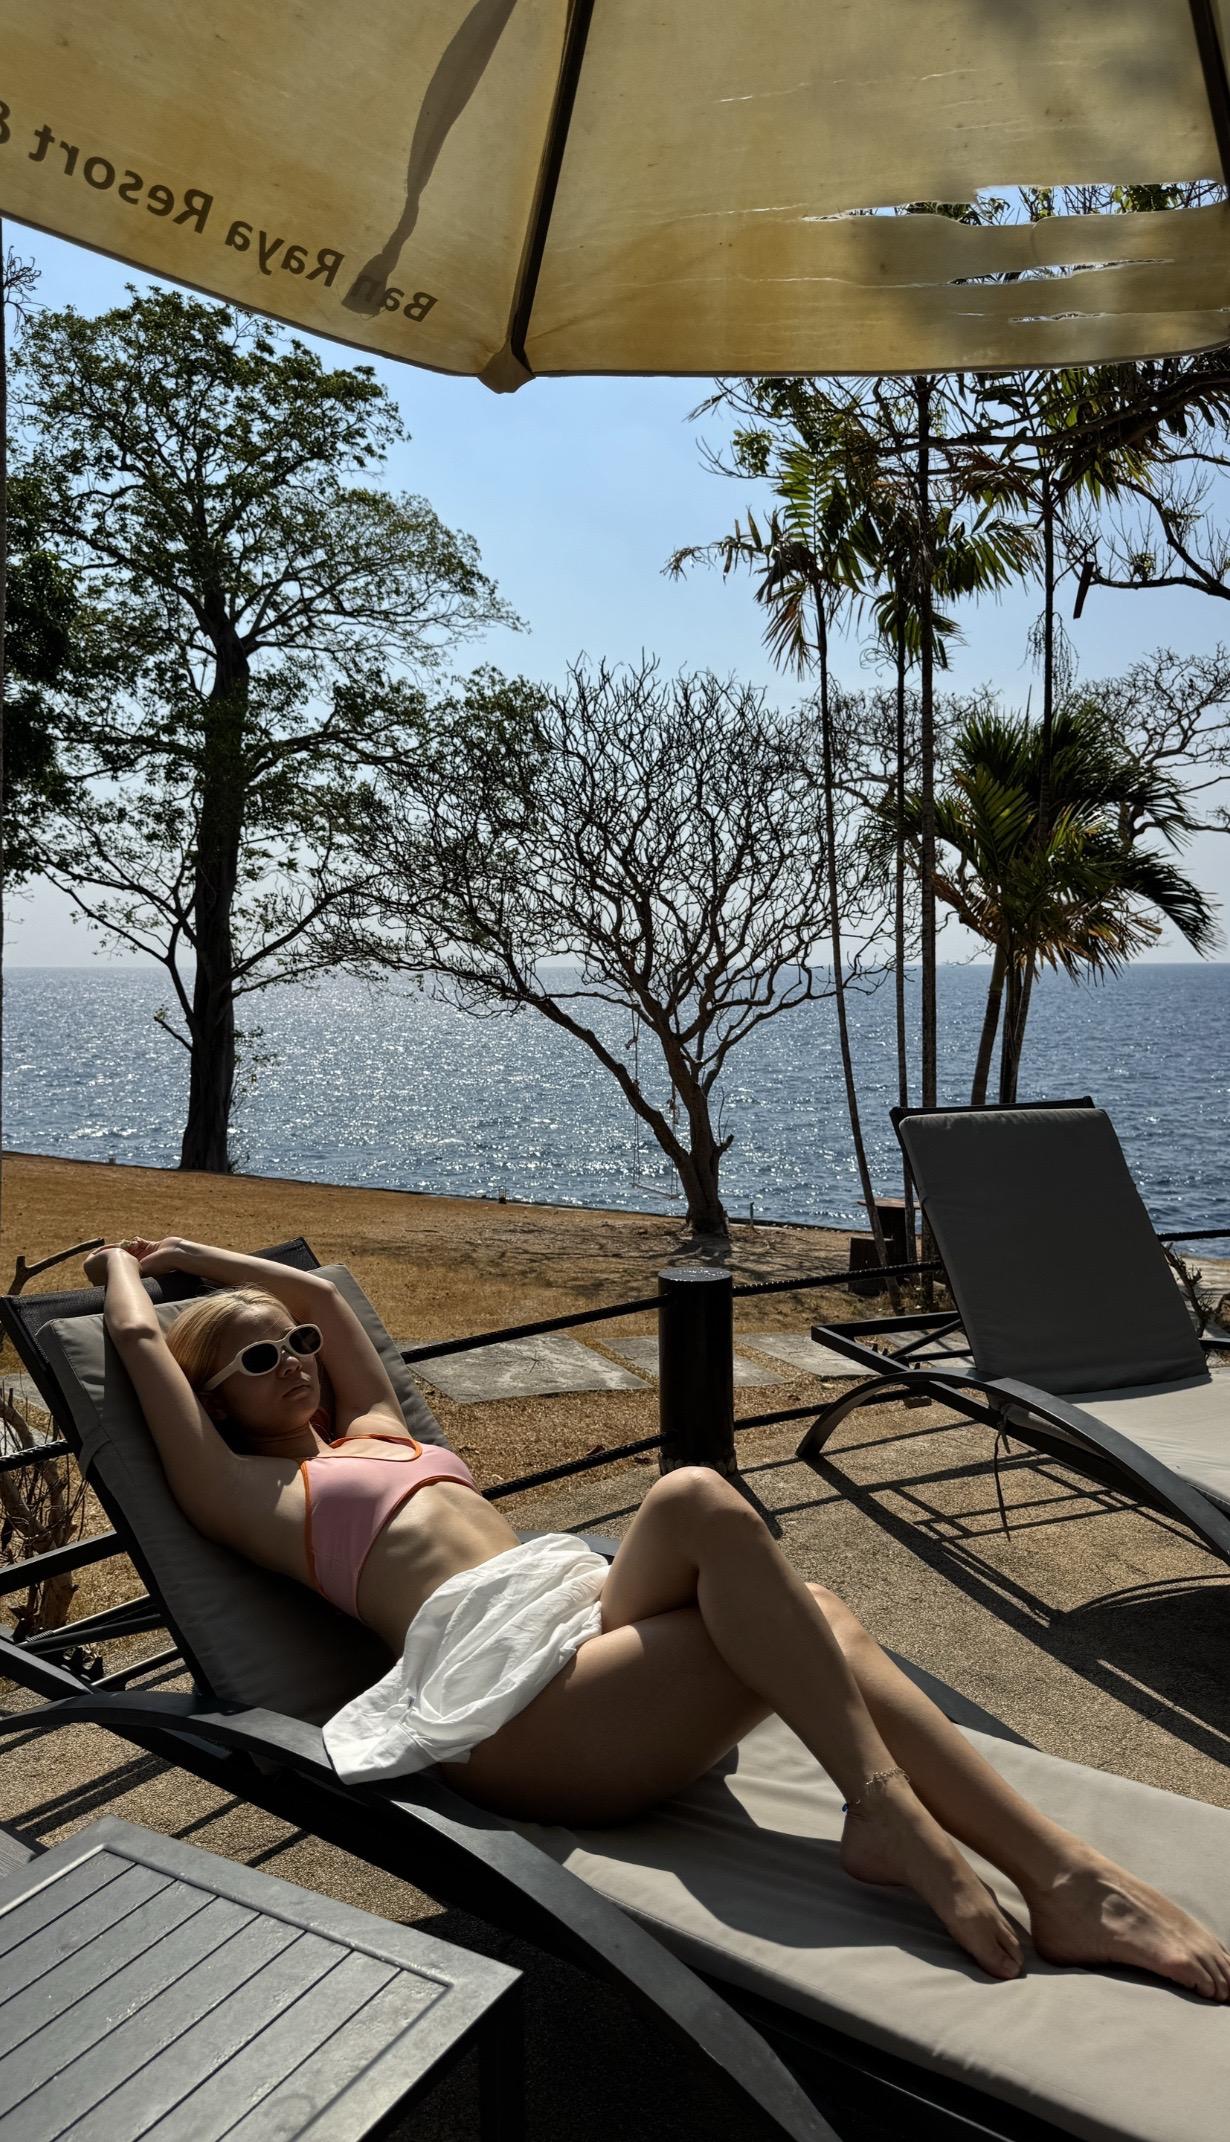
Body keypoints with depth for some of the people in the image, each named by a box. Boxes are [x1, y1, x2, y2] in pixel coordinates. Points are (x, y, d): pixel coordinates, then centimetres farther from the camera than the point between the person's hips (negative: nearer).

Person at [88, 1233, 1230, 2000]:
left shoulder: (373, 1434, 32)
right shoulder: (244, 1491, 12)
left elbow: (325, 1293, 42)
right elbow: (137, 1338, 10)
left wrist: (196, 1253, 50)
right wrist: (124, 1264, 30)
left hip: (582, 1612, 7)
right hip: (502, 1680, -7)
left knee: (814, 1629, -23)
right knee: (697, 1501, -29)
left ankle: (1069, 1879, -26)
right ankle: (885, 1812, -29)